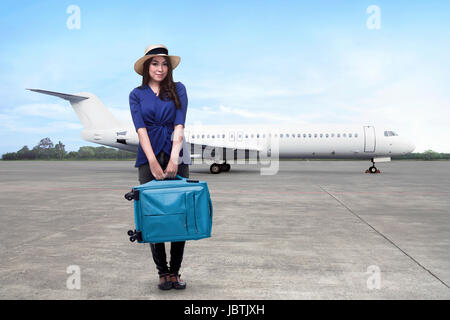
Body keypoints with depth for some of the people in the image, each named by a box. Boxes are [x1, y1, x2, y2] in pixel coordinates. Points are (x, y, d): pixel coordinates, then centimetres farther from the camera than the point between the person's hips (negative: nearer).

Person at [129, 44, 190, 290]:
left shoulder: (178, 89, 7)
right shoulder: (137, 94, 8)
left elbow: (179, 126, -4)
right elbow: (141, 129, -4)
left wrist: (174, 159, -17)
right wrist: (153, 161, -17)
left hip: (176, 157, 0)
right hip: (148, 158, 0)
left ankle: (175, 272, 11)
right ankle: (162, 272, 12)